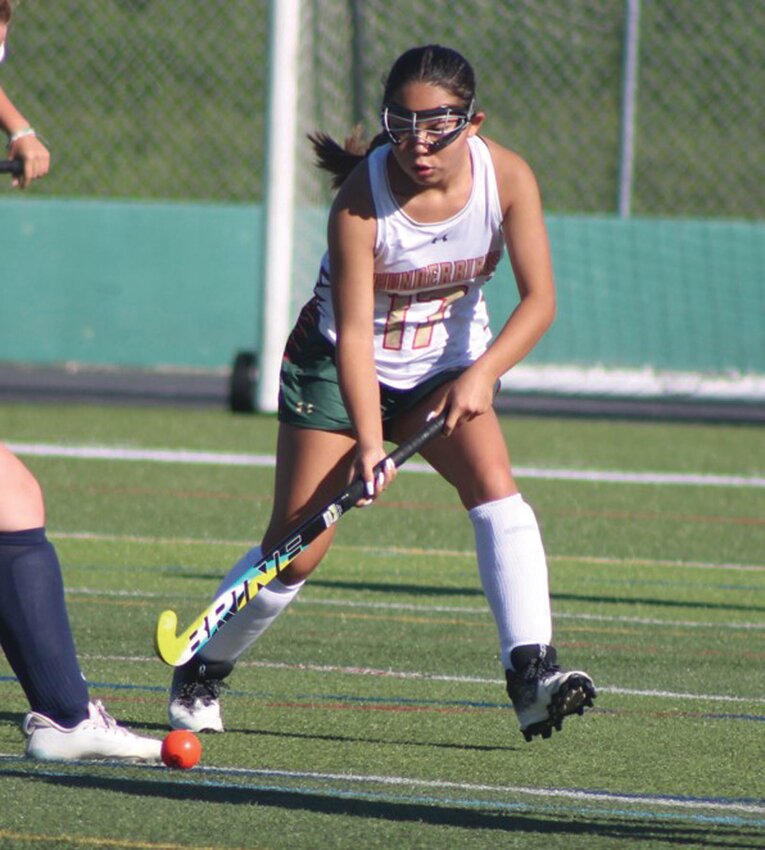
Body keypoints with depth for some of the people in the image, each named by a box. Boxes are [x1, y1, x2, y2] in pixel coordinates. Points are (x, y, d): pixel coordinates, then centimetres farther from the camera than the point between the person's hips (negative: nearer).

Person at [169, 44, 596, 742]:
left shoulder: (508, 178, -19)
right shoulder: (361, 197, -26)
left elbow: (539, 299, -18)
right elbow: (353, 333, -27)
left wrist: (481, 373, -34)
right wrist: (368, 442, -37)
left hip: (449, 365, 3)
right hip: (337, 365, -3)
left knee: (494, 483, -24)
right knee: (297, 548, -5)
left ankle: (533, 673, -31)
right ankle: (201, 674, 19)